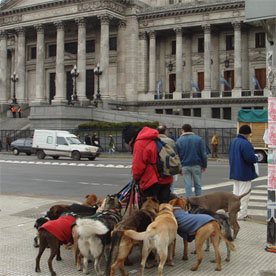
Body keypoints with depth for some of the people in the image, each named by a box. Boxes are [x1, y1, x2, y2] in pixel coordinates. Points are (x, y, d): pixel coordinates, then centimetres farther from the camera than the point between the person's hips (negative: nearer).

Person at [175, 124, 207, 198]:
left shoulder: (179, 141, 0)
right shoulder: (198, 139, 0)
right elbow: (204, 154, -2)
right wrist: (204, 165, 6)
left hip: (185, 166, 0)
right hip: (197, 165, 0)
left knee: (187, 185, 4)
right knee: (198, 185, 10)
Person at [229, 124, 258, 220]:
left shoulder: (233, 142, 9)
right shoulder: (246, 143, -20)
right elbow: (250, 158, -26)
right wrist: (256, 158, -3)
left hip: (234, 172, 9)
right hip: (244, 173, -9)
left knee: (236, 192, 16)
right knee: (244, 194, -1)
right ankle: (241, 214, 1)